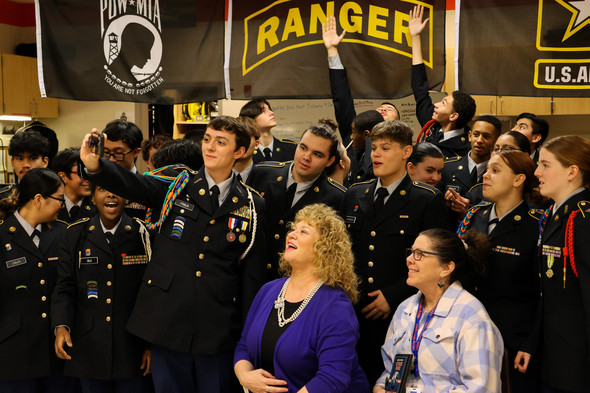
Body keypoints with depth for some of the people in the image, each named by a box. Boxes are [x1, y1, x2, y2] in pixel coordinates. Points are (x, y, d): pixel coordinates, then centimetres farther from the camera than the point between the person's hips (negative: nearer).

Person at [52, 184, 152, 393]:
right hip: (90, 349, 2)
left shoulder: (142, 234, -1)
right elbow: (65, 287, 4)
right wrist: (61, 326, -13)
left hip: (133, 349, -1)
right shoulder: (75, 235, 5)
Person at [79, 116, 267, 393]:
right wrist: (94, 165, -35)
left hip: (218, 331, 0)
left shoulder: (252, 206, 5)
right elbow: (132, 184, -14)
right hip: (167, 324, 0)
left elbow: (253, 274, 7)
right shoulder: (176, 184, 4)